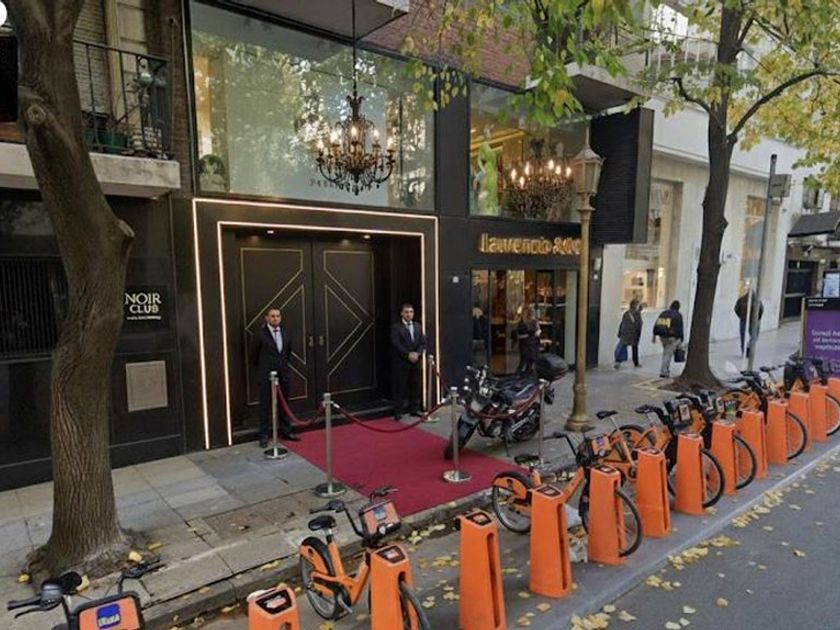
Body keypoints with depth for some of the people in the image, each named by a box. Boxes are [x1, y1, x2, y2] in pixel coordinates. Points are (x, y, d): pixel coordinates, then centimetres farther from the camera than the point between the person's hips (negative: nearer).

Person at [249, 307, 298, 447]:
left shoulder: (285, 333, 5)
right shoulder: (260, 334, -10)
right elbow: (254, 355, 1)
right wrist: (262, 369, 9)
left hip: (283, 375, 4)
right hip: (266, 376, -4)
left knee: (283, 404, 13)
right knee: (265, 406, 3)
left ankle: (286, 431, 23)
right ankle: (264, 435, 11)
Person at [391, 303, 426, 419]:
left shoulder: (418, 326, 14)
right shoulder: (396, 327, -2)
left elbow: (423, 343, 9)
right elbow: (396, 344, -11)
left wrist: (417, 353, -8)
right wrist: (408, 355, -16)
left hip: (415, 361, 5)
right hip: (401, 362, -5)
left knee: (415, 387, 7)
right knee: (400, 387, -2)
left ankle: (414, 409, 16)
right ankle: (398, 411, 3)